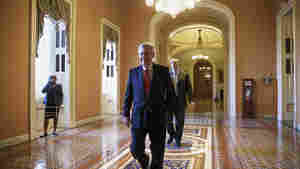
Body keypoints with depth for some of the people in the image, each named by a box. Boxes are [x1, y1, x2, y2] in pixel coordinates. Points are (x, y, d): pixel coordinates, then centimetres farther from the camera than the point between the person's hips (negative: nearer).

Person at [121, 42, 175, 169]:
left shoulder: (163, 71, 1)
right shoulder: (133, 72, 4)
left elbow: (171, 93, 8)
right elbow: (128, 95, 8)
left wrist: (164, 110, 1)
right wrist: (125, 114, 2)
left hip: (157, 118, -1)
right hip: (138, 117, 1)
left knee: (157, 154, 4)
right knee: (136, 150, 1)